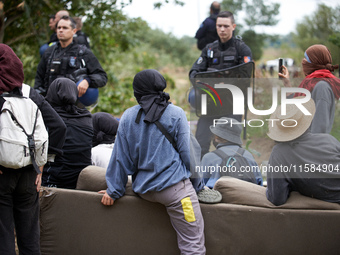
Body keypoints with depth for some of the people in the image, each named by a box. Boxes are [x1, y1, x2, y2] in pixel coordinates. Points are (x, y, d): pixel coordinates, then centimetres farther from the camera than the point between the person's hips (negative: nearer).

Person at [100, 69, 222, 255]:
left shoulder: (127, 117, 5)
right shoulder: (176, 114, -2)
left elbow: (121, 156, 7)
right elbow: (187, 152, 0)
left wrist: (114, 190, 15)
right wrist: (198, 185, 10)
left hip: (143, 190, 5)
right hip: (174, 186, -5)